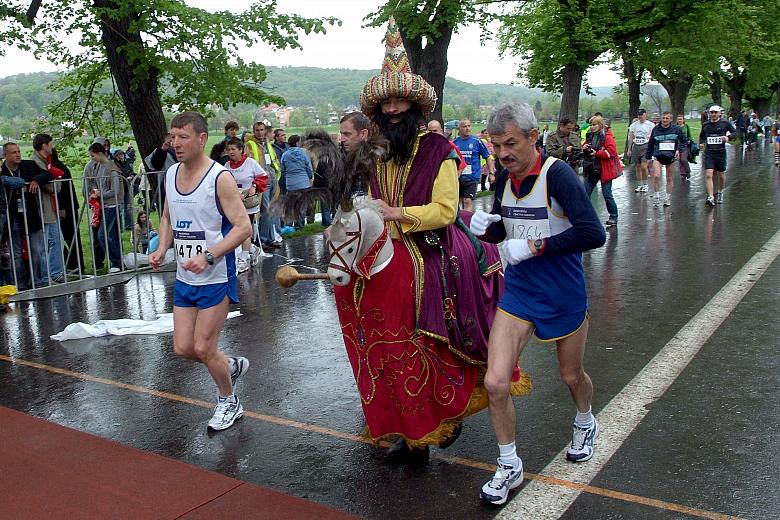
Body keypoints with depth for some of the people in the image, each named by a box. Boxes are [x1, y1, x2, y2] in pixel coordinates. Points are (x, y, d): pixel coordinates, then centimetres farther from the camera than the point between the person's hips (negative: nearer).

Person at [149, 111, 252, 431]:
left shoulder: (220, 177, -16)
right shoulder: (170, 174, 6)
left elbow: (243, 226, -19)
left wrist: (209, 256, -30)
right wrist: (162, 248, 1)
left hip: (216, 278, -7)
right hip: (184, 277, 7)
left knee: (203, 348, -1)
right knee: (183, 349, 8)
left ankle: (229, 402, 25)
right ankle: (232, 366, 37)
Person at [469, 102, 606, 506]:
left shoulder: (556, 174, -20)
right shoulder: (504, 179, -1)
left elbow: (593, 233, -29)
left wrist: (534, 247, -27)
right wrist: (484, 226, -8)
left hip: (564, 297, -4)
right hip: (518, 293, 4)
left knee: (571, 375, 19)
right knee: (495, 382, -9)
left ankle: (585, 424, 55)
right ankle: (509, 467, 13)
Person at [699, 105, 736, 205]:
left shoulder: (725, 123, -1)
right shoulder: (705, 125, 6)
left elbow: (735, 132, 4)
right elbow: (702, 135, 22)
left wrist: (728, 137, -16)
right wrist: (701, 143, 3)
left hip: (720, 152, -1)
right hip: (709, 153, 1)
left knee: (721, 175, 13)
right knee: (709, 175, -14)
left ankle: (720, 192, 39)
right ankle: (711, 197, -17)